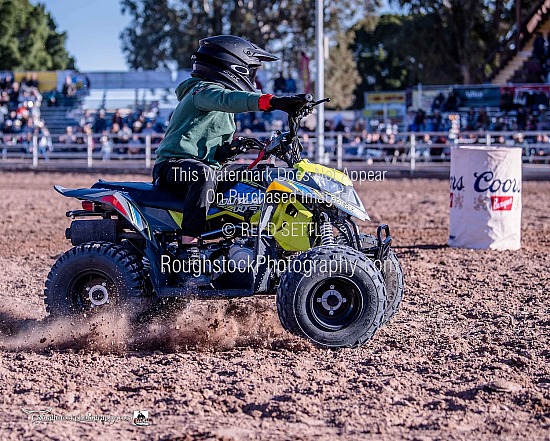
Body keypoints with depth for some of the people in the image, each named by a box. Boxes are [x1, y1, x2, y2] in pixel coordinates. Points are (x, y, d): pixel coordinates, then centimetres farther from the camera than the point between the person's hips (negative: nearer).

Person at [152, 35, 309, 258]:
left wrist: (224, 151, -1)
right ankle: (188, 248, -46)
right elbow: (229, 99, -34)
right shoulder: (205, 90, -9)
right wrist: (272, 101, -48)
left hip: (203, 165, 10)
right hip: (174, 164, -10)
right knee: (204, 175, -42)